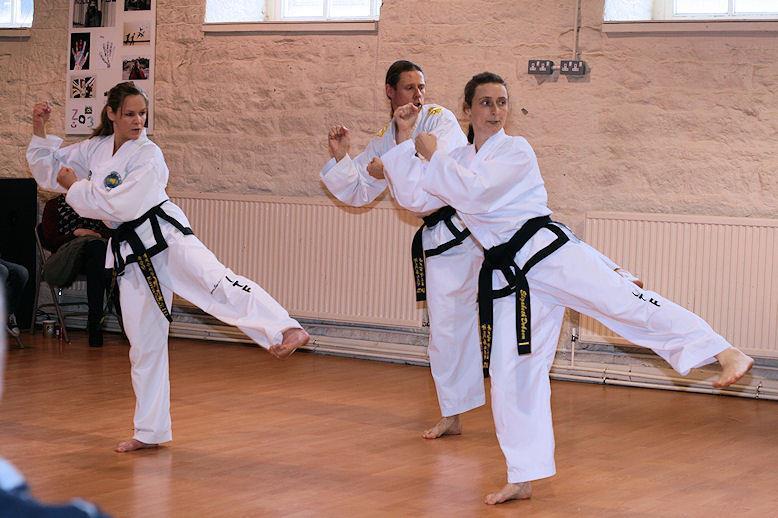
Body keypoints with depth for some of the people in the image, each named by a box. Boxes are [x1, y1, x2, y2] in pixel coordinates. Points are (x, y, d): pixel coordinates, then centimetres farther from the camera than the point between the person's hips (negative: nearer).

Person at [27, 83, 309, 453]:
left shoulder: (148, 156, -9)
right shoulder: (95, 149, 10)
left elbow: (123, 205, -19)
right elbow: (49, 171, 20)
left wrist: (77, 188, -10)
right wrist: (39, 131, 6)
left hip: (163, 234, -6)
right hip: (132, 252, 6)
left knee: (214, 280, -34)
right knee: (143, 343, 11)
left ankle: (285, 331, -53)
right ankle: (150, 432, 20)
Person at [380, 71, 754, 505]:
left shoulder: (516, 151, -4)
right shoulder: (459, 160, 16)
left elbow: (473, 191, -17)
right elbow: (406, 177, 19)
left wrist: (434, 156, -7)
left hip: (548, 251, -6)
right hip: (510, 272, 6)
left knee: (622, 300, -25)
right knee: (511, 376, 4)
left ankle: (726, 354, -33)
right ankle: (523, 478, 13)